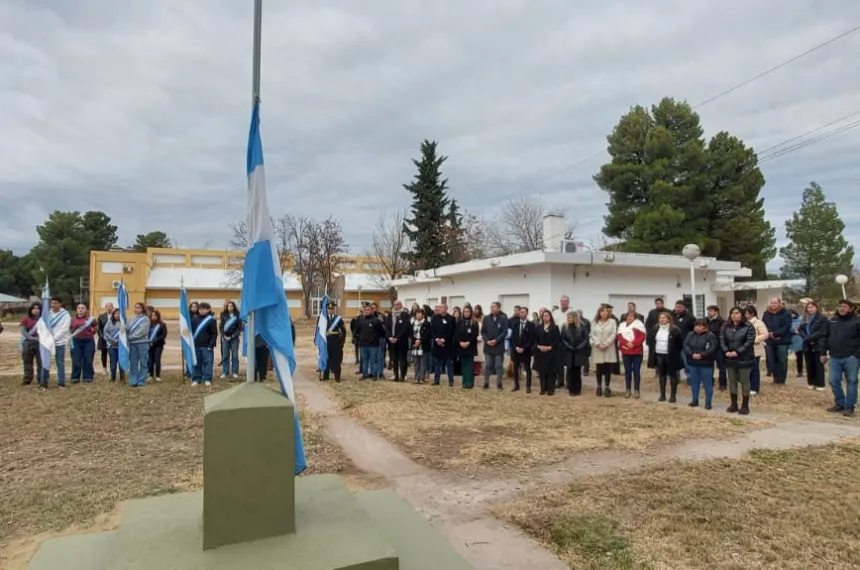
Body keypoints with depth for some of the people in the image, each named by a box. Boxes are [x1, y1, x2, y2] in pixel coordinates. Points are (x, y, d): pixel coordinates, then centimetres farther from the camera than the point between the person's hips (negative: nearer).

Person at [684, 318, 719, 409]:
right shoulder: (690, 335, 8)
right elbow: (685, 345, -1)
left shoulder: (710, 336, -7)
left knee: (707, 383, 2)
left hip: (706, 364, -5)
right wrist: (692, 354, -17)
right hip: (693, 363, 5)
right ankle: (695, 400, 25)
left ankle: (708, 402, 9)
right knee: (694, 382, 13)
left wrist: (701, 355, -23)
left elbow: (713, 348, -18)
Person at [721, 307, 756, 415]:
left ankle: (745, 406, 12)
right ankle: (733, 404, 21)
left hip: (744, 359, -5)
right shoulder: (726, 327, 9)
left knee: (744, 382, 3)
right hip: (730, 359, 5)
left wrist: (737, 352, -20)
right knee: (732, 382, 11)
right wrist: (726, 352, -12)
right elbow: (722, 340, 4)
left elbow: (750, 341, -14)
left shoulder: (748, 326, -6)